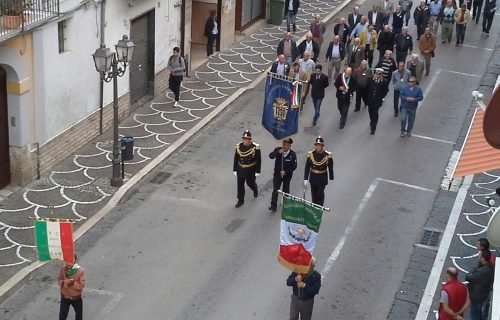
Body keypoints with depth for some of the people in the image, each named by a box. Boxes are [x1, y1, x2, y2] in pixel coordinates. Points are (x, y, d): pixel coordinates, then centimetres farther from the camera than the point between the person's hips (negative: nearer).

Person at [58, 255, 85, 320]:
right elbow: (59, 281, -10)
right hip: (65, 297, 1)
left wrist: (73, 283, -35)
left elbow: (81, 286, -21)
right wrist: (66, 282, -30)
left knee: (79, 314, 21)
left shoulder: (80, 271, -21)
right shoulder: (63, 269, -12)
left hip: (76, 297, -1)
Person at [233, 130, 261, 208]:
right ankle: (240, 201, 24)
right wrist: (234, 170, 3)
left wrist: (257, 171, -8)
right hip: (240, 169, 2)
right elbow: (236, 159, -1)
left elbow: (258, 160, -11)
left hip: (250, 170, -2)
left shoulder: (255, 147, -19)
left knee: (250, 183, 17)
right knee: (240, 185, 9)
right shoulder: (239, 146, -10)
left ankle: (255, 190, 52)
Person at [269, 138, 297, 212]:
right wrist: (278, 152, -36)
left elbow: (294, 166, -13)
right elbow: (271, 156, -23)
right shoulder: (278, 150, -9)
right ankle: (273, 206, 3)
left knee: (286, 190, 15)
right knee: (275, 190, -3)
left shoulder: (292, 154, -14)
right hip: (277, 173, 1)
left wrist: (285, 172, -20)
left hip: (287, 175, -1)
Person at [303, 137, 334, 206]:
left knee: (320, 194, -11)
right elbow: (307, 168, -4)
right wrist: (305, 179, -7)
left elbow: (330, 168, 0)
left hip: (322, 178, -2)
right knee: (314, 195, 11)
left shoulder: (327, 155, -10)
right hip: (313, 177, 2)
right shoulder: (311, 154, -7)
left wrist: (331, 179, 5)